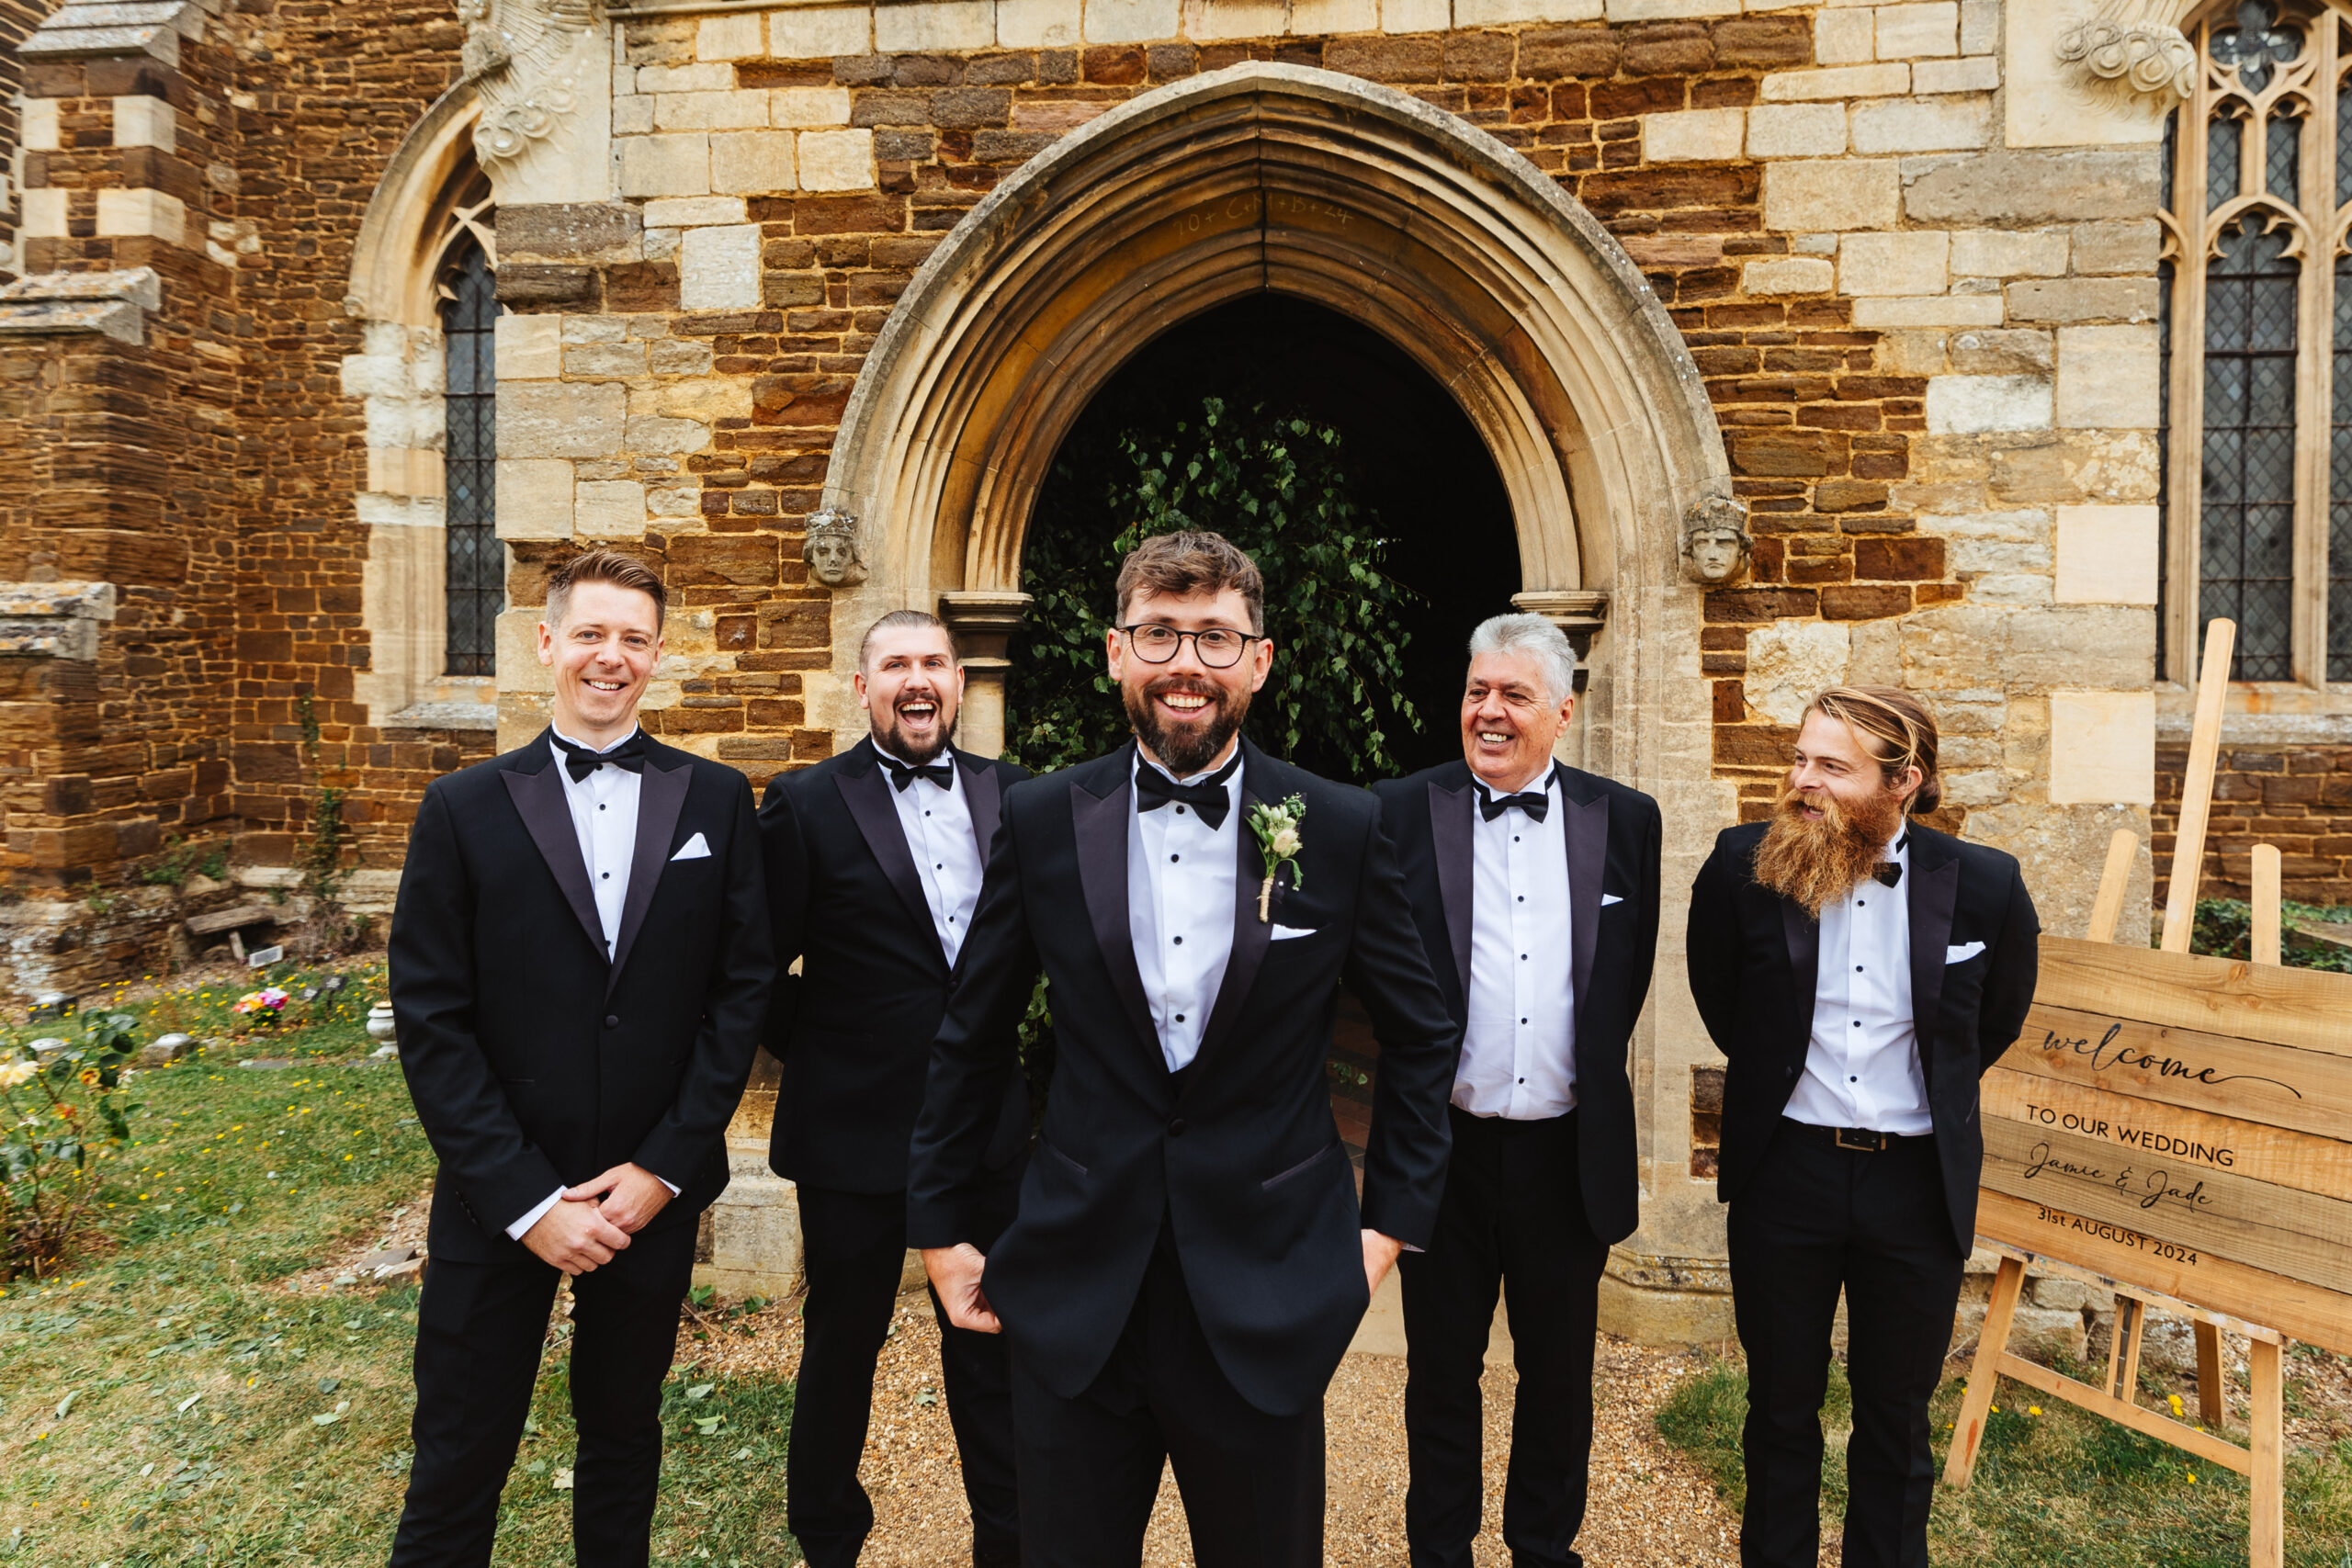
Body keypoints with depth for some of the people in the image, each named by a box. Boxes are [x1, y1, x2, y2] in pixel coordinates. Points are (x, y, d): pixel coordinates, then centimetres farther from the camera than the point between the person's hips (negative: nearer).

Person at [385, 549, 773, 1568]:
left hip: (654, 1192, 1)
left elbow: (743, 989, -2)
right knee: (457, 1458, 12)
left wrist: (662, 1167, -8)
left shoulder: (717, 801, 0)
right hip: (498, 1200, -1)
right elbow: (430, 1022, -6)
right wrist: (527, 1199, -11)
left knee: (623, 1434, 19)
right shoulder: (463, 811, -3)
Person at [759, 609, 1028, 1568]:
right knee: (842, 1346, 17)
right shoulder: (806, 805, -9)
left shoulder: (1009, 794, 2)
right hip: (855, 1130, -3)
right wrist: (811, 1053, 1)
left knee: (991, 1344, 17)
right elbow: (761, 965, -5)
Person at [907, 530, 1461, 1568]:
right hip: (1074, 1291, 1)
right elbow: (970, 1038, 5)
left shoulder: (1342, 832, -6)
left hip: (1265, 1294, 0)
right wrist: (941, 1226, 6)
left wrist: (1393, 1218, 2)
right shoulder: (1041, 821, -4)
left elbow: (1421, 1036, 5)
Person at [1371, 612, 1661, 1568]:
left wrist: (1591, 1077, 6)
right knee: (1441, 1371, 16)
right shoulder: (1401, 813, -7)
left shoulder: (1624, 820, 0)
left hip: (1569, 1154, 2)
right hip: (1446, 1147, -2)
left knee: (1560, 1372, 19)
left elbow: (1629, 975, 8)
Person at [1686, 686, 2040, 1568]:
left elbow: (2000, 1016, 11)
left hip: (1918, 1184, 0)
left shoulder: (1984, 885, -10)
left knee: (1896, 1418, 17)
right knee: (1781, 1405, 16)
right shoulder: (1742, 866, -11)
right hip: (1784, 1173, 0)